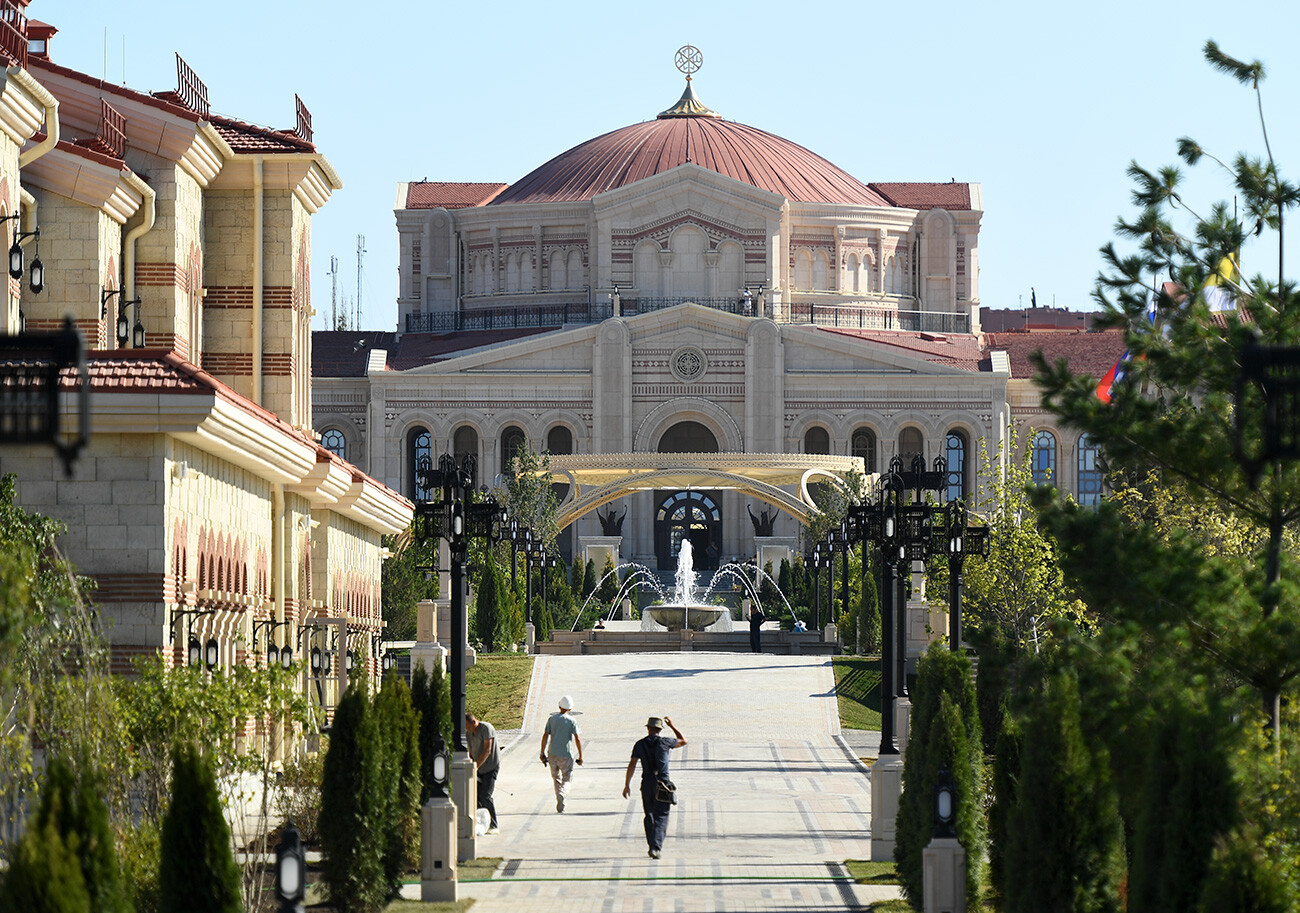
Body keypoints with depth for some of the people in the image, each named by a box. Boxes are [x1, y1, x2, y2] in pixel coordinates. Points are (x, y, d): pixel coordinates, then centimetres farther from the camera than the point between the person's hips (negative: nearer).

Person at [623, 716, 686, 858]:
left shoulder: (640, 744, 1)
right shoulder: (664, 742, -5)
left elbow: (632, 765, -2)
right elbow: (683, 741, 11)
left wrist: (627, 785, 3)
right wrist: (672, 726, 22)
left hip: (647, 784, 2)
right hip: (662, 783, -2)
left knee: (649, 816, 18)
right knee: (661, 817, -4)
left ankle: (652, 846, 22)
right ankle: (655, 847, -19)